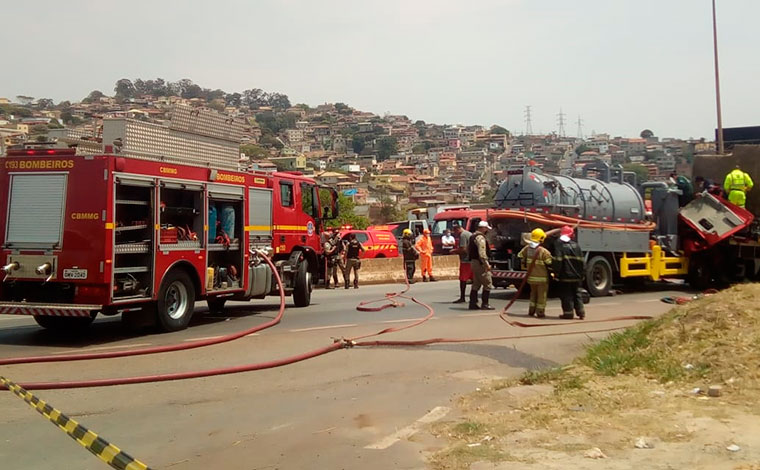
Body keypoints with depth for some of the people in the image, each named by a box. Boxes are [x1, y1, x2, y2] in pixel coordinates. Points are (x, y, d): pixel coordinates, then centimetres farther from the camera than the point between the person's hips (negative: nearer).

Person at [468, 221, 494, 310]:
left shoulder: (472, 236, 16)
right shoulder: (480, 237, -16)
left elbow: (468, 249, 23)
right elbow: (482, 253, -24)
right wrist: (487, 264, -22)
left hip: (473, 262, 10)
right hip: (480, 263, -10)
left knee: (476, 284, 14)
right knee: (488, 284, -4)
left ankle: (473, 303, 14)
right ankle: (485, 304, -4)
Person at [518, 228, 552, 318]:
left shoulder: (526, 248, -3)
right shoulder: (544, 251, -20)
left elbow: (520, 257, 8)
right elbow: (549, 263, -16)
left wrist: (525, 266, 21)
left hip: (531, 276, 6)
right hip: (542, 277, -5)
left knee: (533, 293, 23)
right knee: (542, 295, 7)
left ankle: (531, 310, 25)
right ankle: (540, 312, 10)